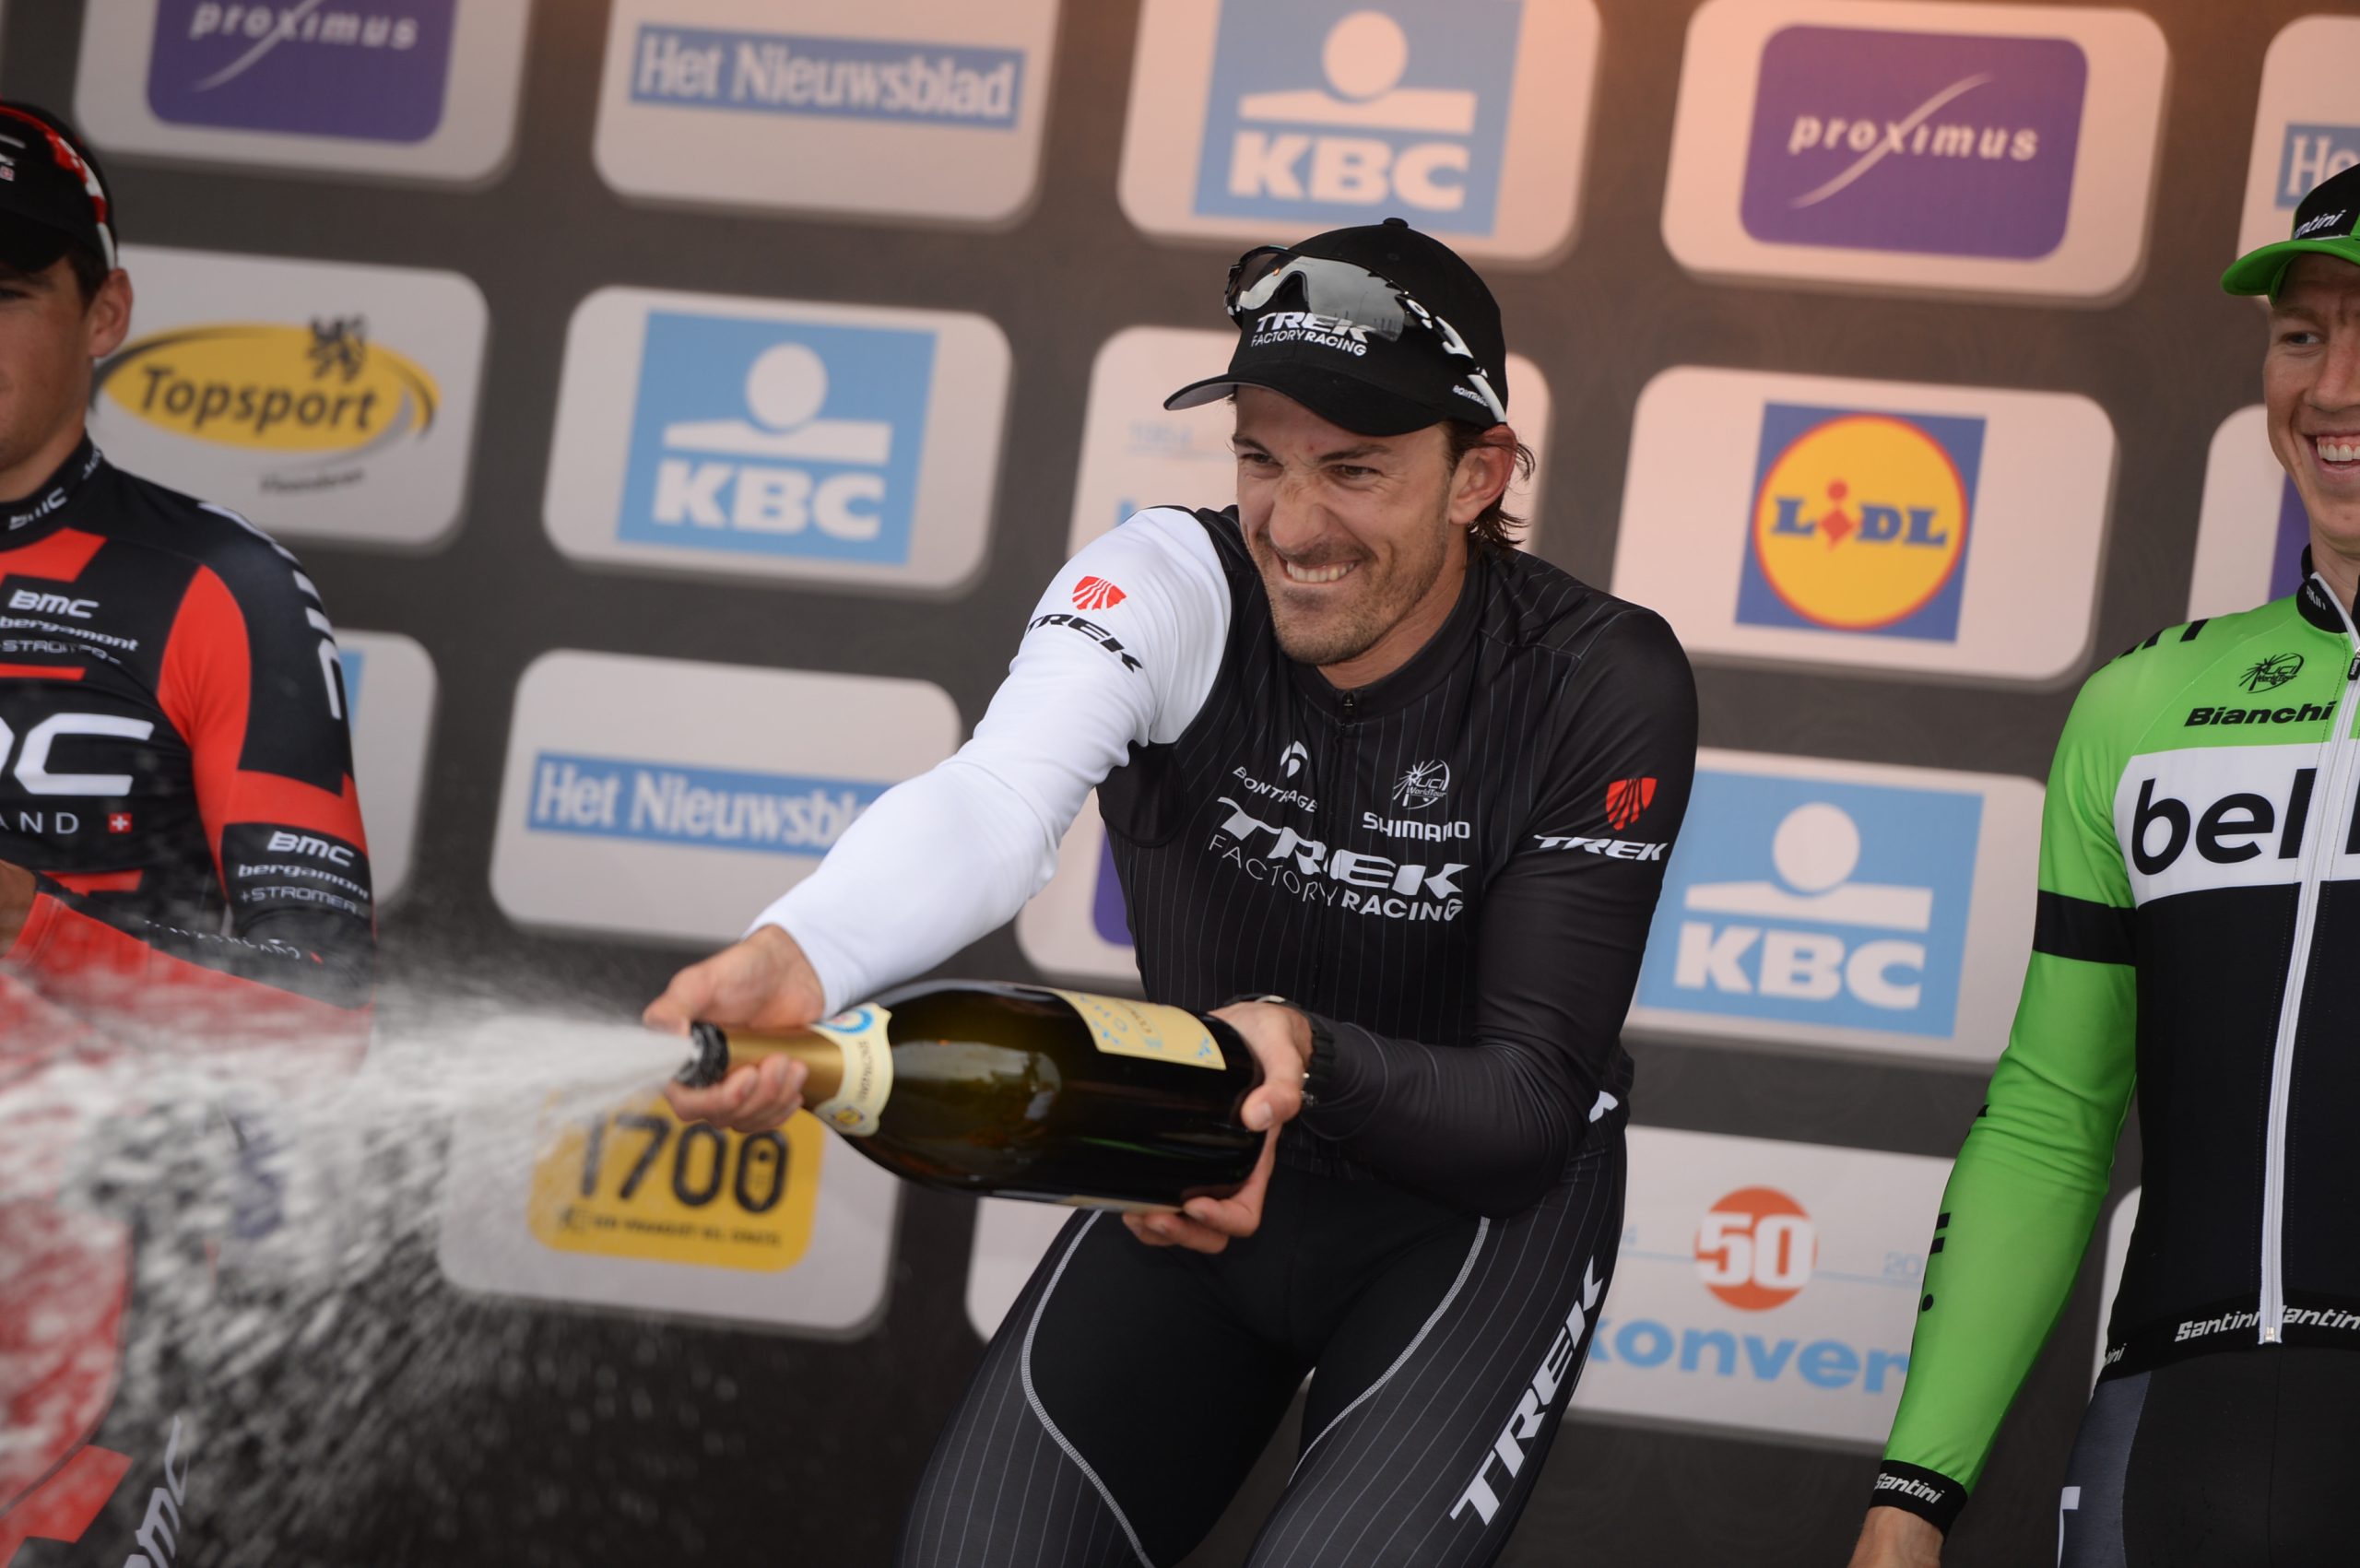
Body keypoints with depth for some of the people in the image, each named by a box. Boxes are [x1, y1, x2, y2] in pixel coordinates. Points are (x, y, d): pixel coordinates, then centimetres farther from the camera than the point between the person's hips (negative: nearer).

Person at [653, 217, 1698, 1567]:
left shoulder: (1603, 687, -19)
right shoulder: (1172, 584, -17)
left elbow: (1537, 1099, -20)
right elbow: (996, 797, -38)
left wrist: (1307, 1055, -41)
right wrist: (792, 958, -60)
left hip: (1479, 1199, -2)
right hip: (1206, 1160, 2)